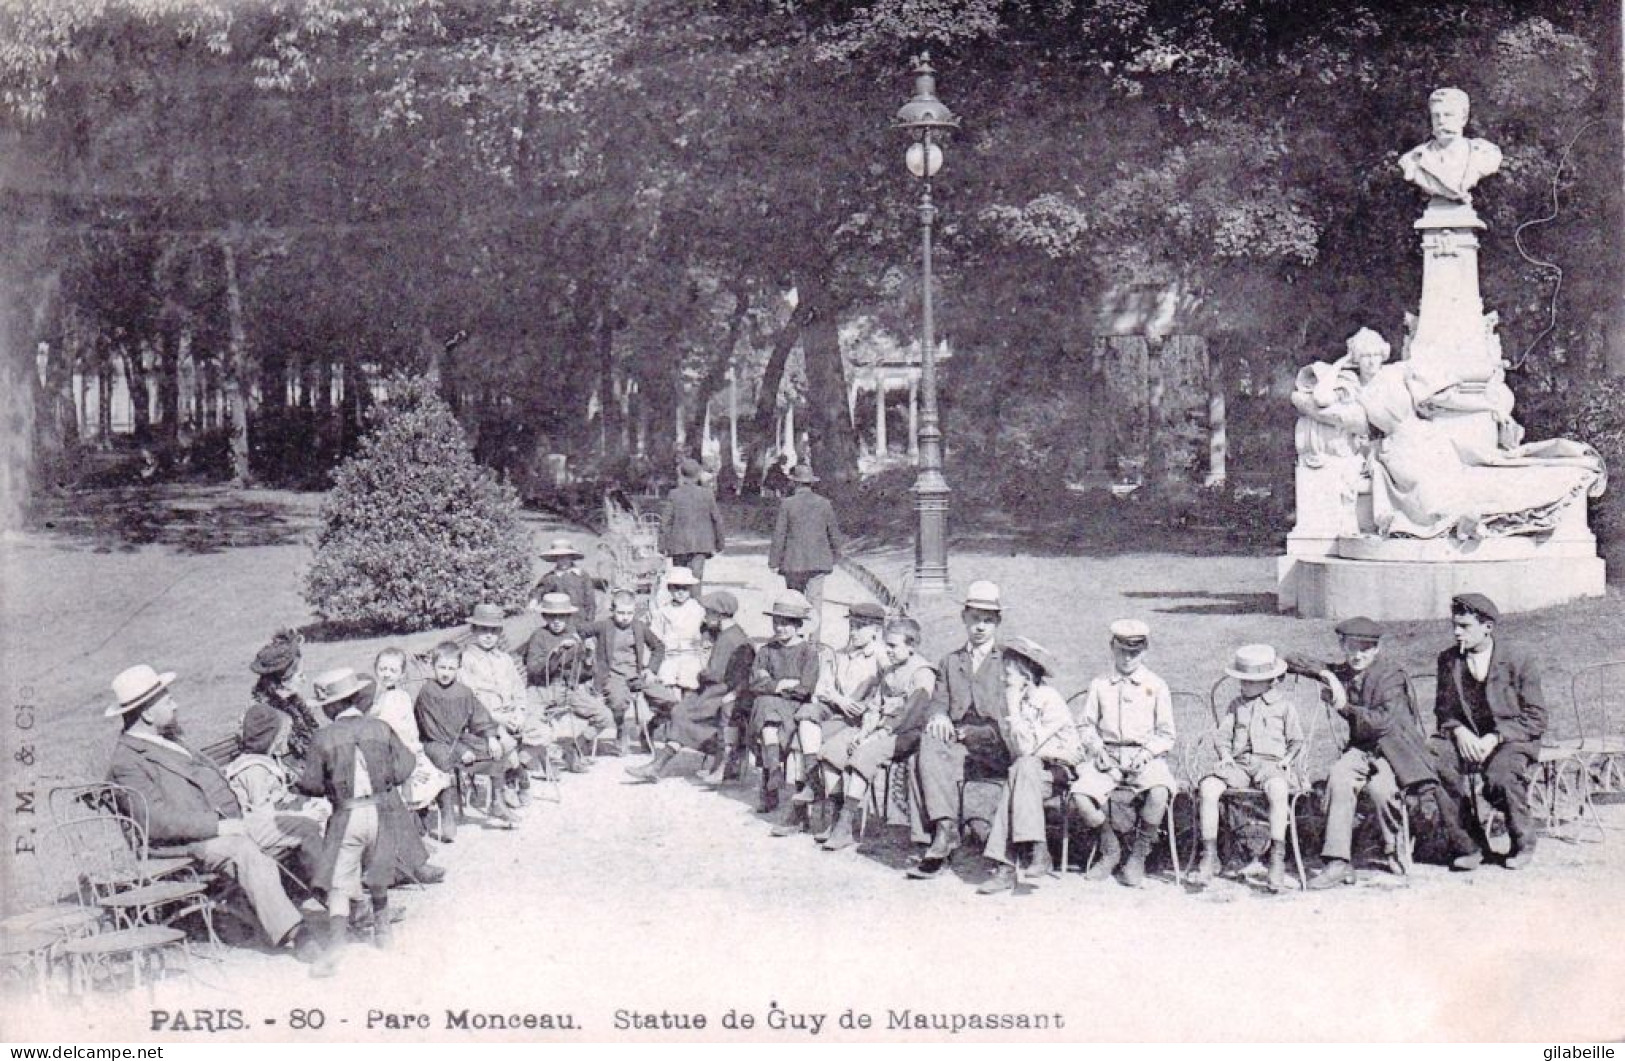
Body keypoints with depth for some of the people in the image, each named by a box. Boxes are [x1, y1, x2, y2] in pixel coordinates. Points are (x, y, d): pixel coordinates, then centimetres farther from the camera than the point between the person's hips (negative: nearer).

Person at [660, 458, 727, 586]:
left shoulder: (674, 495, -3)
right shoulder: (707, 494, -1)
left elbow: (666, 521, -3)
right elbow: (717, 519, 5)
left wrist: (663, 546, 3)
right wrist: (720, 542, 16)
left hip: (679, 544, 0)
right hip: (700, 545, 0)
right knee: (695, 578, -3)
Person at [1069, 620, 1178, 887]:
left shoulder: (1156, 686, 8)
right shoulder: (1099, 685, 13)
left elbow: (1167, 734, 7)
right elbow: (1086, 724, 16)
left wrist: (1147, 752, -11)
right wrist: (1097, 748, -3)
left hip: (1145, 757, -2)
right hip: (1107, 755, 2)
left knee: (1159, 794, -34)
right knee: (1081, 795, -26)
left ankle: (1138, 855, -9)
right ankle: (1110, 850, 1)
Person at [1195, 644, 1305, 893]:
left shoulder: (1284, 706, 11)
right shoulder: (1235, 705, 19)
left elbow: (1296, 740, 15)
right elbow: (1223, 735, 17)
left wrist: (1286, 761, -2)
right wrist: (1225, 755, -2)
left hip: (1271, 763, -3)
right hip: (1238, 763, 3)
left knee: (1278, 789, -40)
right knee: (1208, 786, -27)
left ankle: (1277, 859, -37)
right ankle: (1209, 855, -23)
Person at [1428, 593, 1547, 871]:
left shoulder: (1520, 660, -7)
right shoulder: (1448, 660, 5)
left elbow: (1536, 718, -6)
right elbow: (1443, 709, 11)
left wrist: (1495, 738, -20)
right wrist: (1458, 731, -13)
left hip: (1512, 738, -4)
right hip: (1465, 737, 4)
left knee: (1501, 773, -37)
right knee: (1428, 758, -29)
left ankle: (1523, 844, -4)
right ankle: (1473, 840, -16)